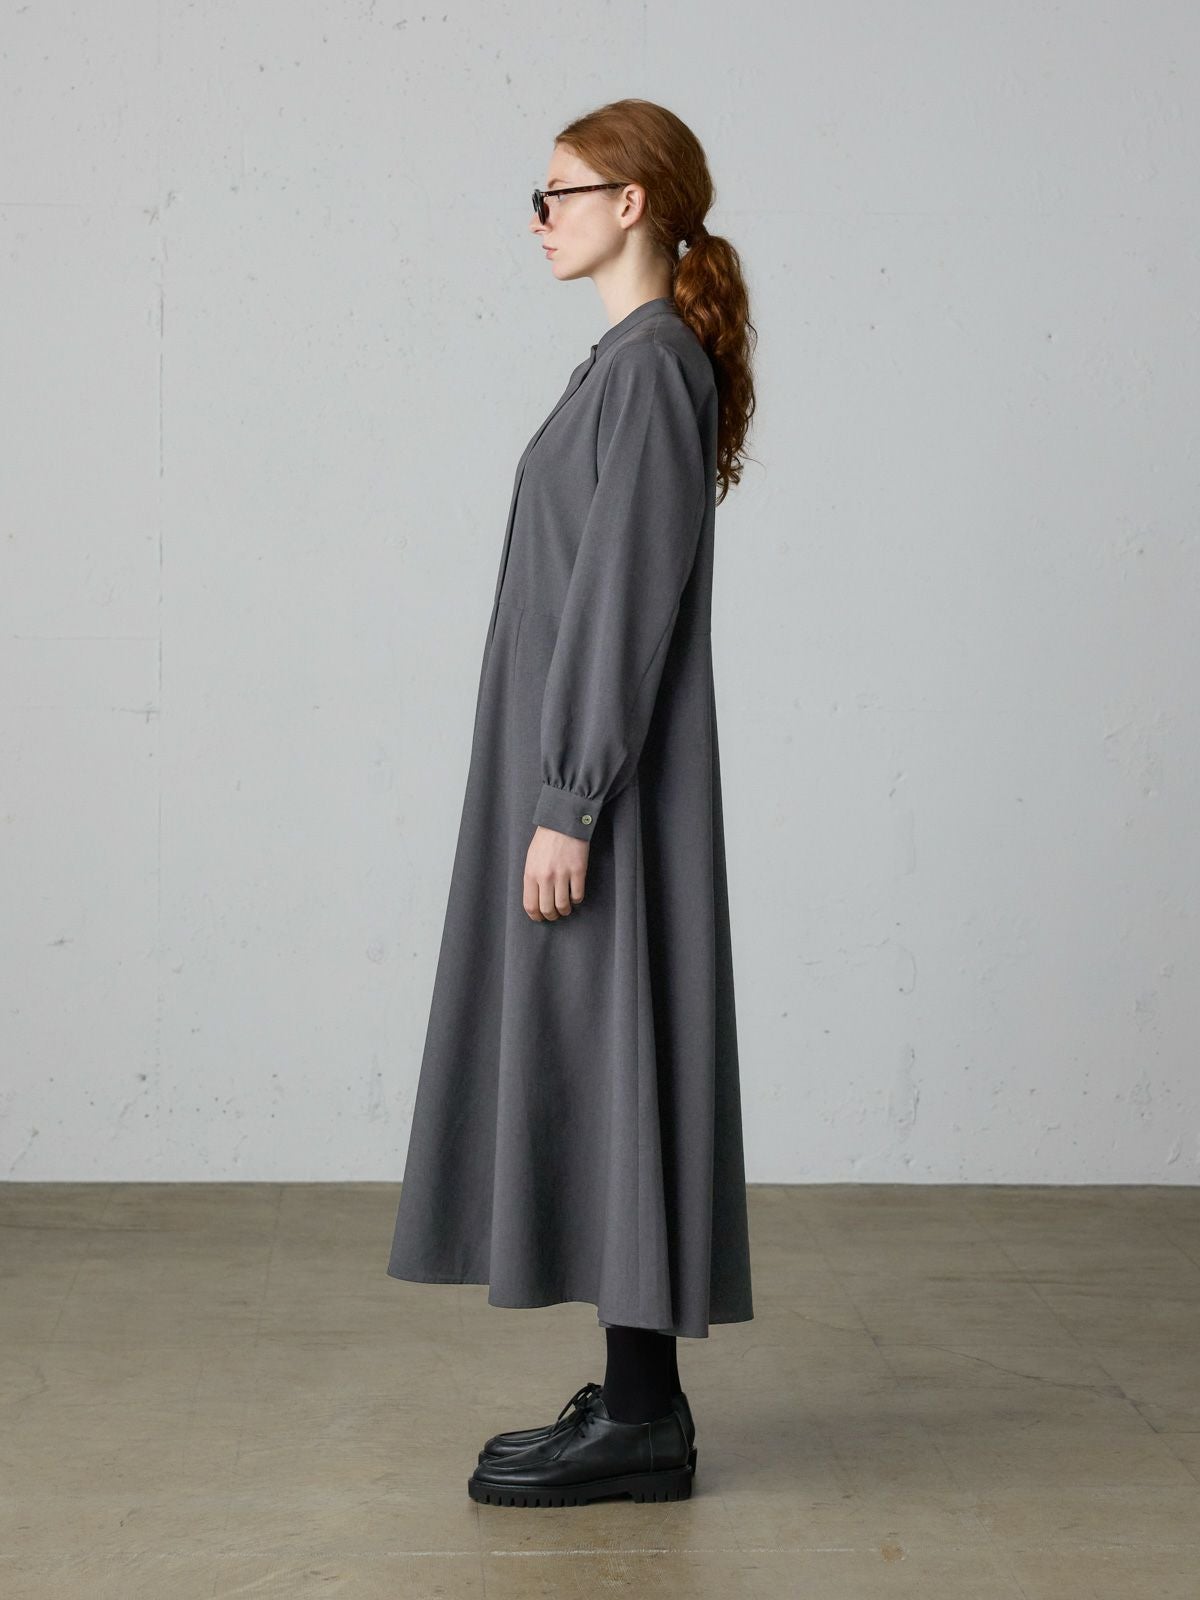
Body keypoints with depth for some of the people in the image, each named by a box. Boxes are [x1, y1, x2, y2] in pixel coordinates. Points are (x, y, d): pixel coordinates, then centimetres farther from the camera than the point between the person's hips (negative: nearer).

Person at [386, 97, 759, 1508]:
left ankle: (640, 1418, 1)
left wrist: (567, 805, -21)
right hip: (585, 767, 10)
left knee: (605, 1066, -6)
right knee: (589, 1073, 11)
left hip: (603, 780, -10)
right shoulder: (638, 362, 16)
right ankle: (639, 1394, 18)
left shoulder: (651, 368, -14)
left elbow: (627, 598, -20)